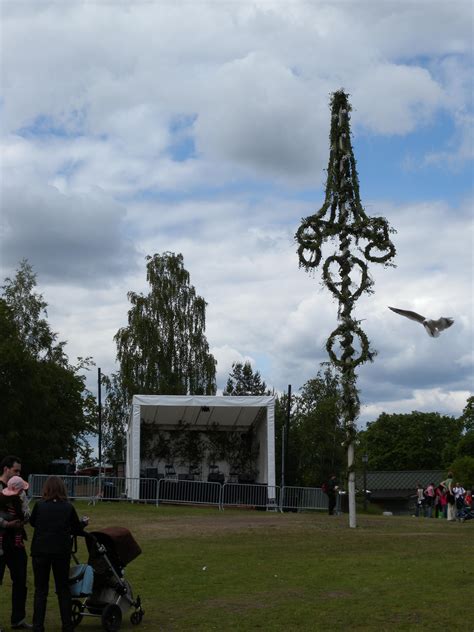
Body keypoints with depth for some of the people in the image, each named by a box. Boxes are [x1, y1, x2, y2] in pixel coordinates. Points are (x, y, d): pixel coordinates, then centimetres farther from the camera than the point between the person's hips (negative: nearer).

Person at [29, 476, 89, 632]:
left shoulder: (39, 505, -5)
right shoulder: (68, 507, -3)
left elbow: (32, 522, 12)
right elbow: (77, 529, 7)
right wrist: (83, 523, 27)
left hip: (40, 551, -1)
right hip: (62, 552, 1)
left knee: (40, 590, 8)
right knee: (63, 589, 13)